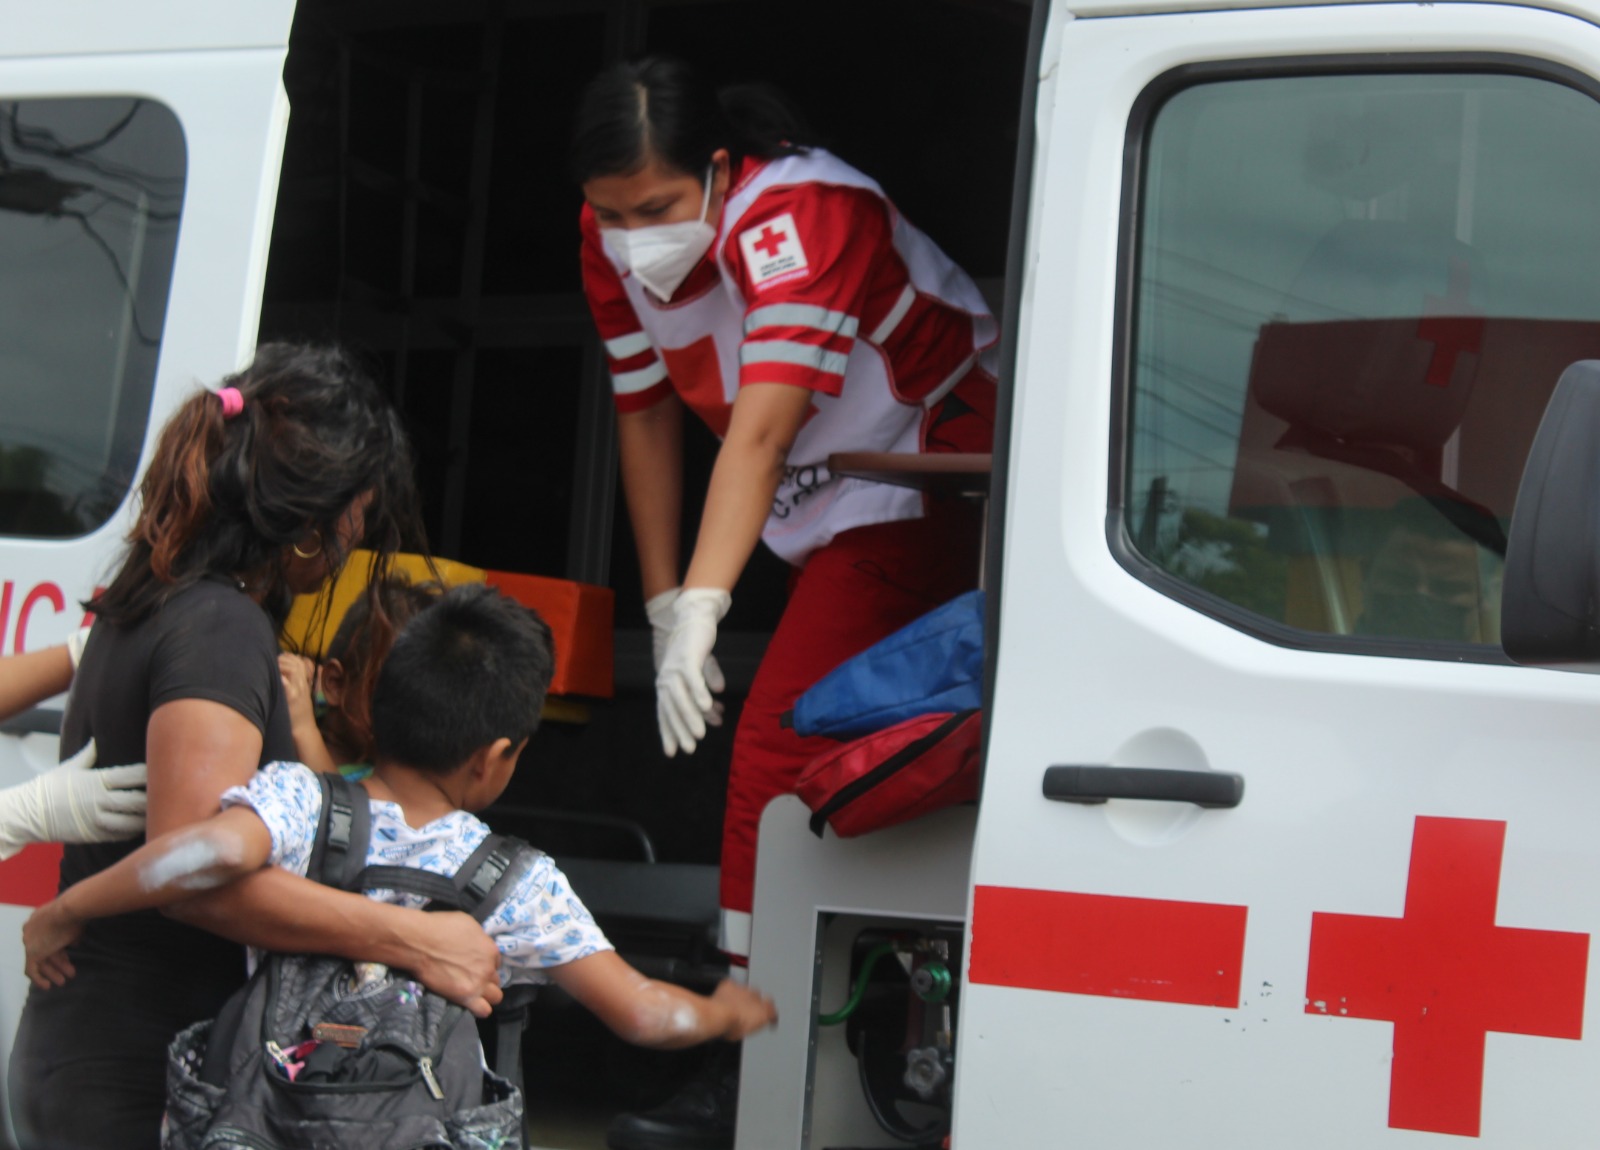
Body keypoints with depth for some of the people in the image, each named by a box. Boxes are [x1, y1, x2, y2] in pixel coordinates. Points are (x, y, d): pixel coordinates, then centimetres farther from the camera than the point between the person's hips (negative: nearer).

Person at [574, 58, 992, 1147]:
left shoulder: (798, 217, -29)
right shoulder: (615, 242, -6)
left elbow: (760, 430, -38)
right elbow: (647, 414, 3)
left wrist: (702, 612, -44)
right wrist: (664, 607, 2)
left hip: (934, 471, -9)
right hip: (828, 504, 9)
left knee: (780, 740, -18)